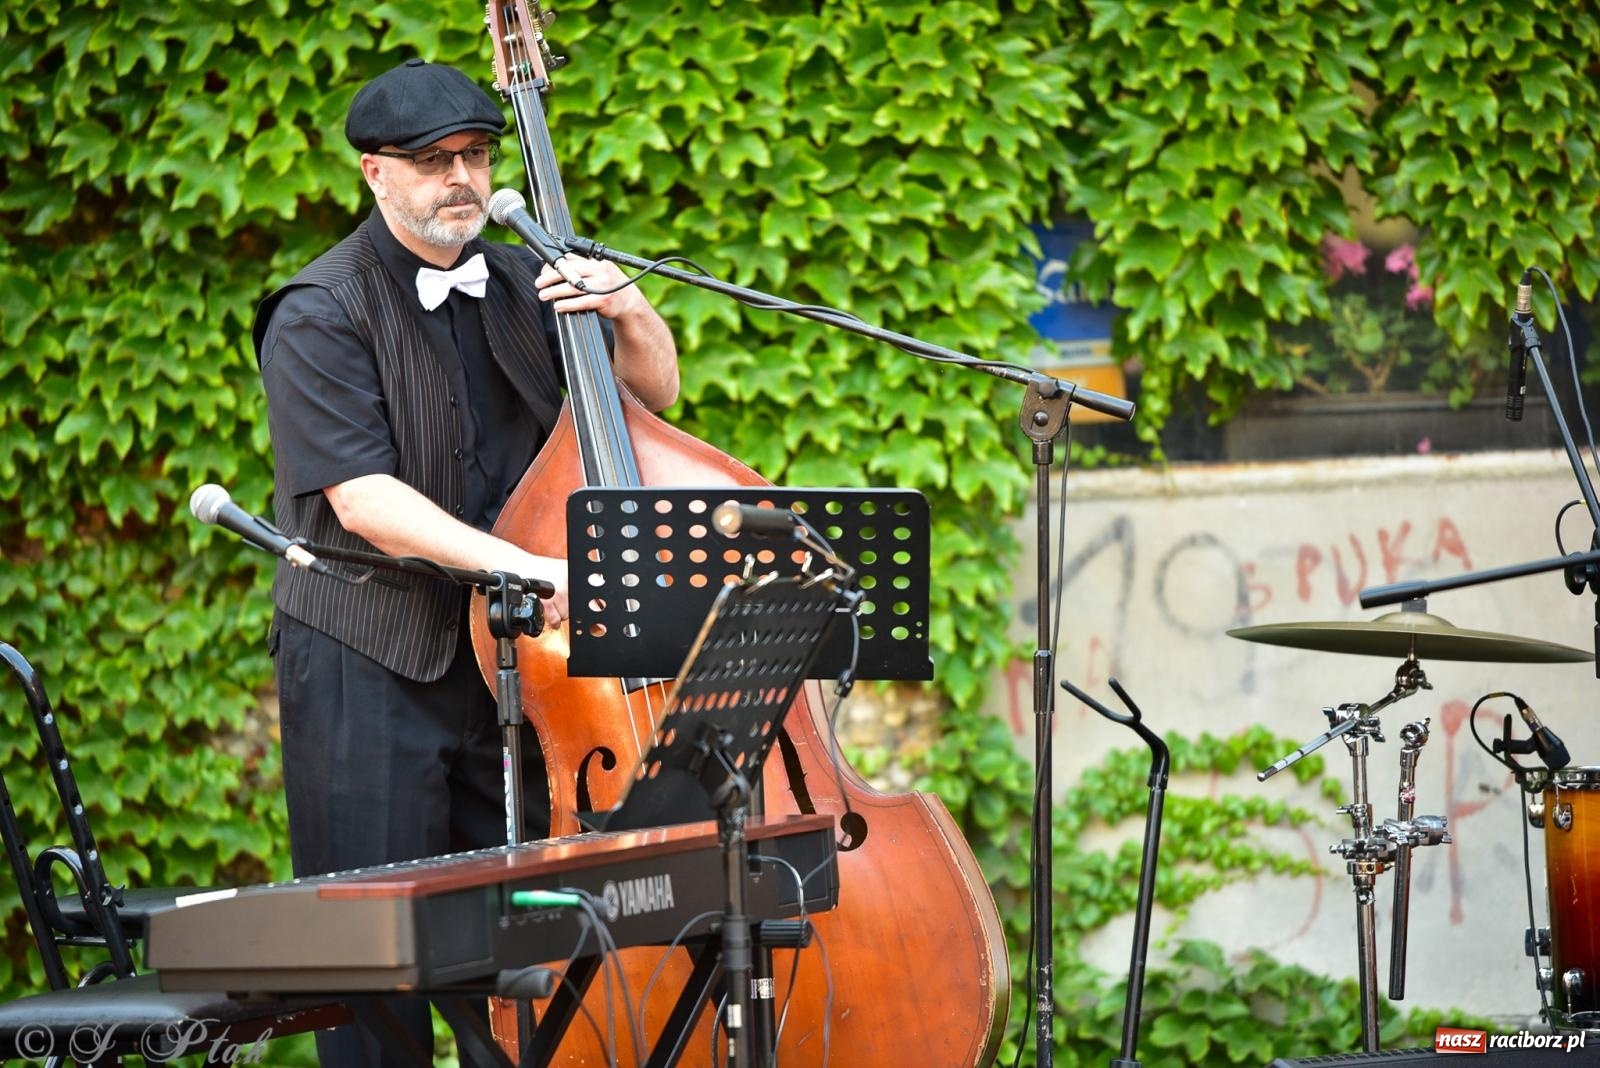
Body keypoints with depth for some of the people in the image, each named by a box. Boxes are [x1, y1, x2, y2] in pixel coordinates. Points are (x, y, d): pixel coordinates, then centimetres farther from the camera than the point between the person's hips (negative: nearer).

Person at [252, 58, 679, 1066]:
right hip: (370, 668, -5)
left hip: (510, 648, 5)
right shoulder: (320, 316, -8)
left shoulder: (520, 285, 11)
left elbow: (657, 393, 21)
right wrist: (521, 564, -30)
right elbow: (362, 497, -19)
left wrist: (632, 319, -2)